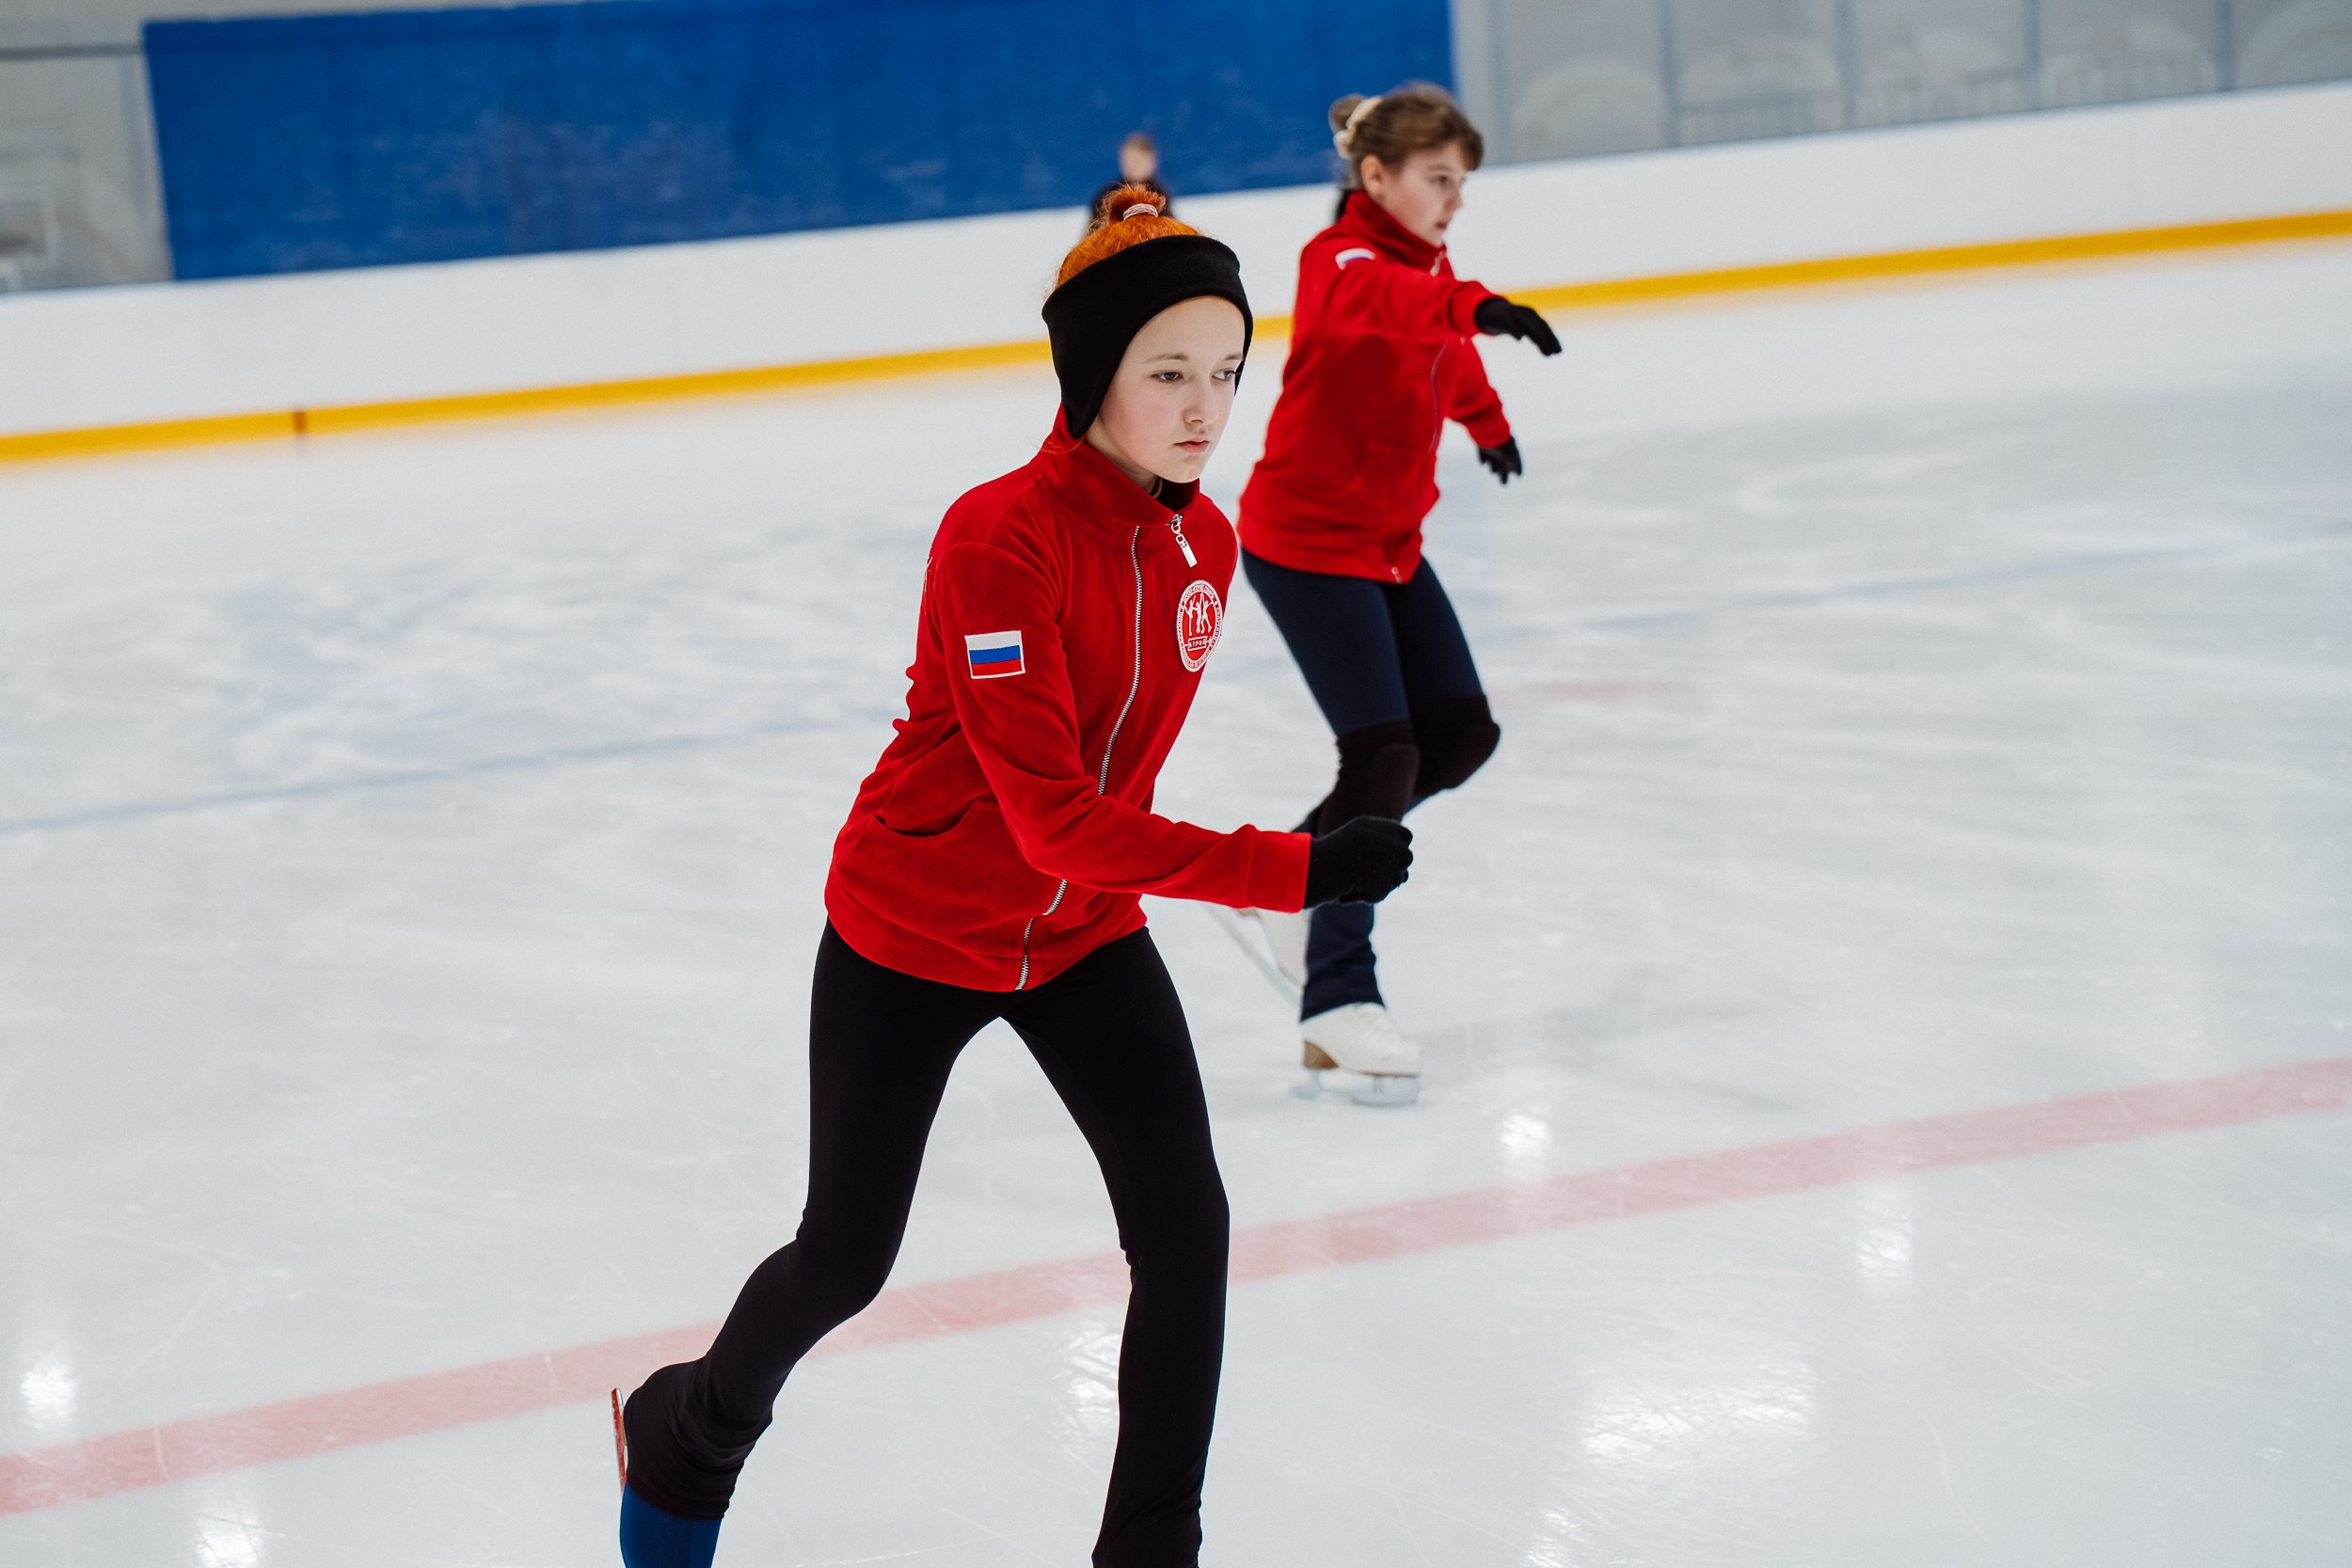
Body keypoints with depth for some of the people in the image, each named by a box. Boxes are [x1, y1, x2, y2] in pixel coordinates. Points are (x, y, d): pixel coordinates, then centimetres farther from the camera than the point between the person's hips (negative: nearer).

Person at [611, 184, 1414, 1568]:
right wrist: (1289, 870, -37)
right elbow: (1051, 813, -34)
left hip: (1085, 933, 6)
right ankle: (684, 1438, 41)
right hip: (913, 941, -5)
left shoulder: (1205, 542, -6)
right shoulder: (1001, 539, -29)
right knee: (848, 1258, 9)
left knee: (1187, 1230, -7)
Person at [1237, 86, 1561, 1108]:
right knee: (1384, 752, -14)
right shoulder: (1340, 260, -18)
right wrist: (1473, 307, -62)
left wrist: (1486, 421, 50)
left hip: (1388, 542, 9)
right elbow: (1367, 301, -44)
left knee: (1461, 734, 5)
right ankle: (1336, 1008, -8)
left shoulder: (1428, 265, 8)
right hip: (1305, 540, -9)